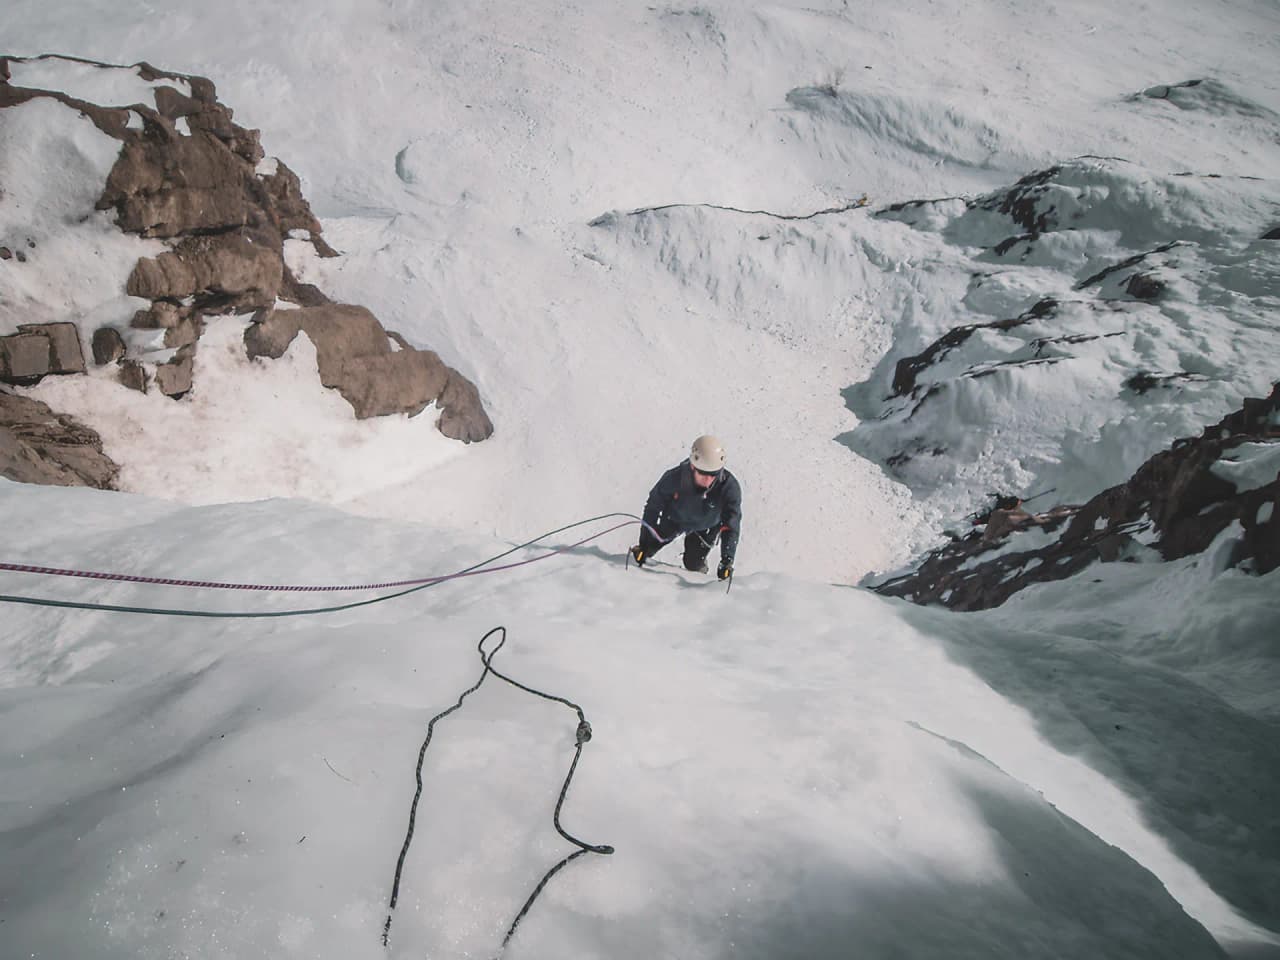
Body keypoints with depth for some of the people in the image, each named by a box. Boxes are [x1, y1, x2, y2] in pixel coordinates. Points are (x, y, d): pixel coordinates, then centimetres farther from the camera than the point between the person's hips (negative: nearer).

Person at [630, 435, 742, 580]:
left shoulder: (730, 486, -39)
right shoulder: (674, 478, -39)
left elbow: (731, 525, -34)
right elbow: (653, 507, -22)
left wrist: (727, 560, -44)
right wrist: (644, 543, -19)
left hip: (705, 528, 0)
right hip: (674, 519, 0)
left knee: (694, 565, 1)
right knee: (647, 549, 8)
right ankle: (638, 552, 43)